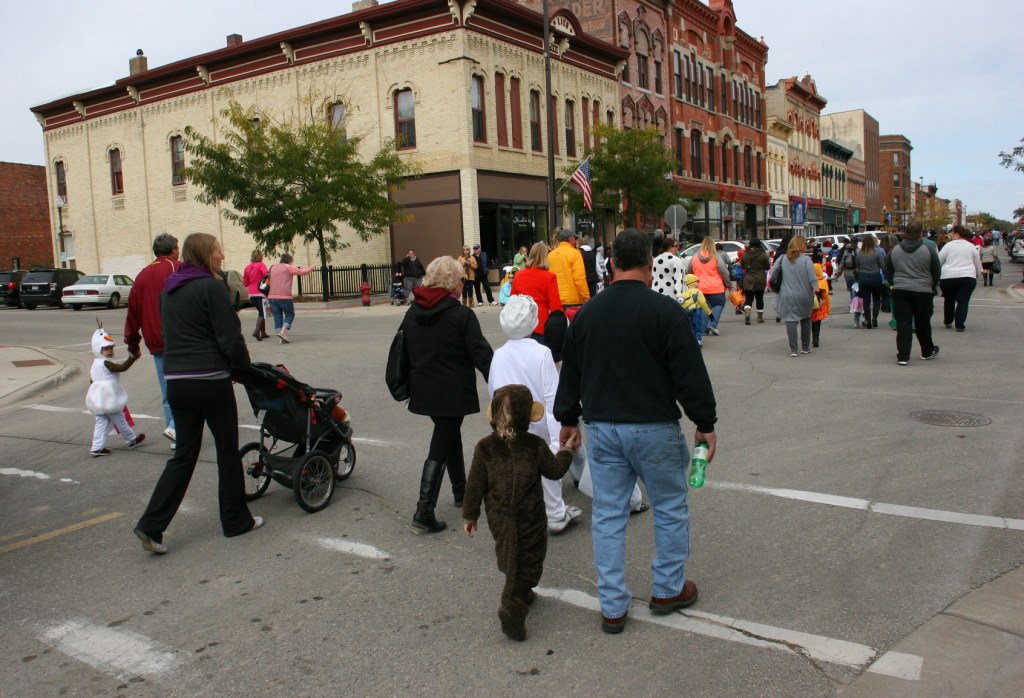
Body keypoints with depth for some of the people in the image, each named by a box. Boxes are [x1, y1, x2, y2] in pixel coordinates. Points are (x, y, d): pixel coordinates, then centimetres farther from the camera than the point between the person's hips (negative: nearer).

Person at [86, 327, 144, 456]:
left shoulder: (95, 365, 13)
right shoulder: (106, 363, -16)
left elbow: (91, 382, 22)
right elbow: (122, 367, -28)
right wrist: (132, 358, -31)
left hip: (98, 401, 8)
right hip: (109, 401, -8)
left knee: (101, 423, 8)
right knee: (120, 421, 7)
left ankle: (97, 447, 3)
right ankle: (131, 440, 22)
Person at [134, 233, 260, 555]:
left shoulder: (169, 290, 14)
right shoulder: (211, 287, -11)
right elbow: (230, 338, -13)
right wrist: (243, 366, 5)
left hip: (176, 380, 7)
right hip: (210, 381, -7)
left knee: (184, 453, 13)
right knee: (228, 450, 8)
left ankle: (152, 524, 6)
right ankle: (235, 520, 19)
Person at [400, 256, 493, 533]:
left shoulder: (412, 312, 5)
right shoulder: (462, 315, -14)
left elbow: (403, 350, 13)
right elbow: (481, 354, -16)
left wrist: (410, 384, 23)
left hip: (423, 391, 7)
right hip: (452, 393, -7)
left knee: (450, 436, 25)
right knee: (440, 448, -1)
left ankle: (460, 491, 38)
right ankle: (424, 510, -5)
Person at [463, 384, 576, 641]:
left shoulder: (484, 447, -8)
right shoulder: (536, 445, -12)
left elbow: (475, 486, -4)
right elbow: (555, 470, 2)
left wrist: (470, 515, 8)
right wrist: (566, 451, 20)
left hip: (498, 520, 3)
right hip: (530, 519, -2)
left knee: (510, 560, 22)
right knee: (529, 562, 4)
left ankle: (521, 593, 38)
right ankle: (513, 607, -12)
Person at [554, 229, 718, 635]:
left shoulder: (587, 312, 4)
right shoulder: (663, 310, -12)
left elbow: (570, 373, 13)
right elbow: (690, 372, -11)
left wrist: (568, 419, 25)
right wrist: (705, 424, 0)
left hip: (601, 427, 4)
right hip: (654, 427, -4)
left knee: (608, 515, 10)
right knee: (670, 509, 16)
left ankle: (612, 608, 17)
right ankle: (668, 590, 28)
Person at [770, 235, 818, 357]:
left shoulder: (783, 258, -1)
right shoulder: (806, 260, -9)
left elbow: (773, 273, 2)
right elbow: (812, 279, -10)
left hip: (787, 296, 1)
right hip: (804, 296, -1)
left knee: (791, 321, 0)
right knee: (805, 319, 17)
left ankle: (793, 350, -7)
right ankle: (805, 347, 25)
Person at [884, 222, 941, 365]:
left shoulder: (894, 250, 3)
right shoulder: (929, 251, -4)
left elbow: (888, 273, 12)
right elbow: (936, 273, 5)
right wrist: (932, 287, 22)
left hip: (900, 291, 1)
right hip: (923, 292, -1)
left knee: (903, 323, 1)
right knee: (923, 324, 13)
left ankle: (903, 356, -5)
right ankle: (928, 351, 31)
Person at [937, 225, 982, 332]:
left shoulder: (948, 245, -1)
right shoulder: (971, 246, 8)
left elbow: (938, 261, 0)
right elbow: (978, 263, 16)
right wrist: (978, 274, 31)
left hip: (948, 277, -1)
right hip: (967, 277, 1)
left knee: (949, 300, 16)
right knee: (963, 301, 2)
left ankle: (948, 322, 28)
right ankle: (960, 324, -7)